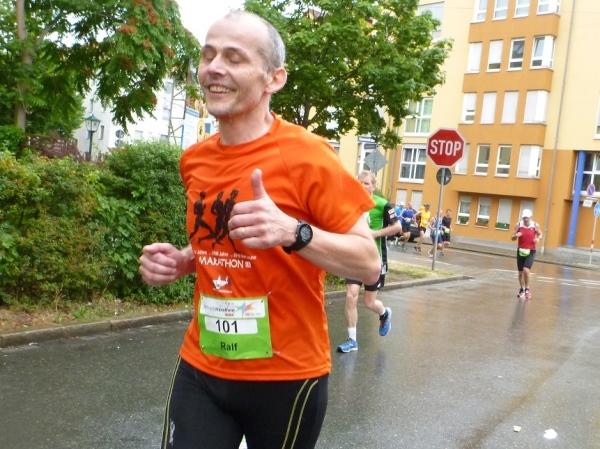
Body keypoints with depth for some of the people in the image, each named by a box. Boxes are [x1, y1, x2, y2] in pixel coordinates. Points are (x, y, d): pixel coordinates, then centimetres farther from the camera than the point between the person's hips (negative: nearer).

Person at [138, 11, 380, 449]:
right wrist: (180, 261, -2)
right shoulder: (195, 160, 2)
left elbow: (369, 264, -16)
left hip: (287, 377, -4)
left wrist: (294, 232, -31)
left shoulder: (306, 156, -16)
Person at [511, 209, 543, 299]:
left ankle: (527, 289, 1)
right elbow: (512, 238, 0)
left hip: (531, 251, -2)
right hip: (520, 251, 2)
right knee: (520, 272, 9)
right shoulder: (518, 225, -5)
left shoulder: (535, 225, -6)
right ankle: (522, 289, 29)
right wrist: (516, 235, -22)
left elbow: (540, 234, 11)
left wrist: (538, 238, -11)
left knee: (526, 270, -19)